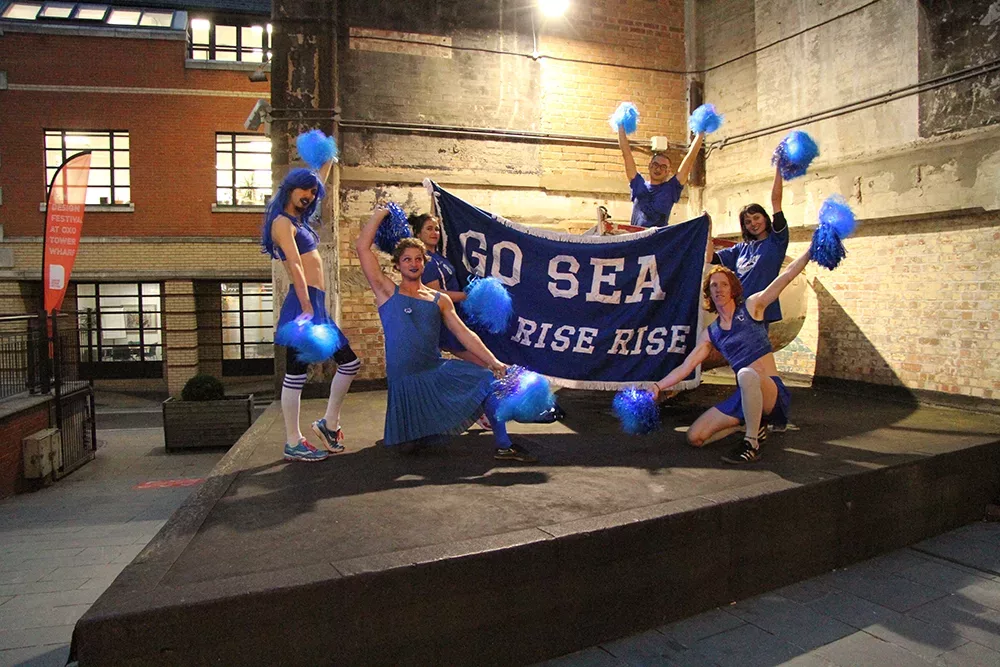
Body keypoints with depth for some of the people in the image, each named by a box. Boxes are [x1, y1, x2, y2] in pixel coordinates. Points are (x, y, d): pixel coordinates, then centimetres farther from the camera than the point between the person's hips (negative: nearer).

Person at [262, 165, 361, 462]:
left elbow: (319, 181, 35)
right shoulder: (282, 221, -6)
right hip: (303, 303, -10)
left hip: (317, 305, 10)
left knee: (350, 362, 11)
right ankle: (293, 443, 4)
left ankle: (329, 423, 19)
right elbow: (294, 265, -16)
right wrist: (306, 309, -23)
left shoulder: (299, 220, 20)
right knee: (296, 373, -4)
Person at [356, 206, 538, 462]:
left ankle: (503, 446, -8)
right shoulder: (387, 292, 2)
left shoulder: (440, 300, 11)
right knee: (412, 441, 2)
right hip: (405, 379, -2)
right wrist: (380, 213, 2)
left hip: (439, 369, 3)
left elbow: (464, 334, 7)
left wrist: (494, 362, -3)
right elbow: (362, 248, -4)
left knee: (490, 381, -17)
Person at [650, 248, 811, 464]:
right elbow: (685, 367, 8)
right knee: (695, 437, -5)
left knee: (746, 374, -41)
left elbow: (787, 274, -4)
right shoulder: (710, 334, 11)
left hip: (771, 391, -5)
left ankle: (752, 445, -22)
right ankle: (754, 424, 14)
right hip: (743, 396, 5)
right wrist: (657, 387, -2)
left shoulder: (752, 307, 2)